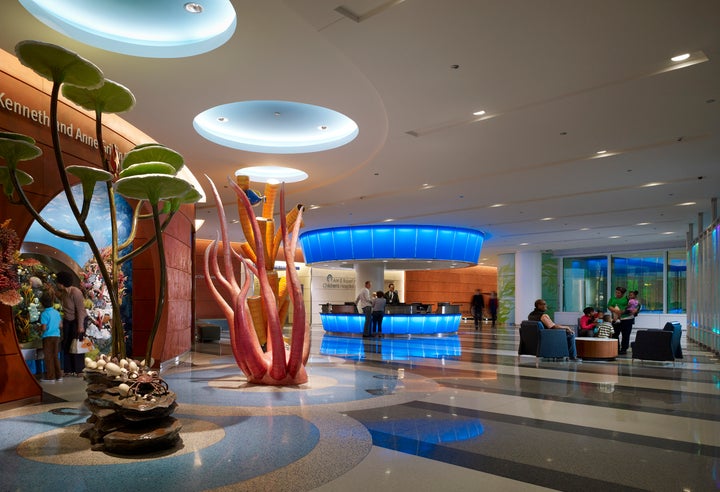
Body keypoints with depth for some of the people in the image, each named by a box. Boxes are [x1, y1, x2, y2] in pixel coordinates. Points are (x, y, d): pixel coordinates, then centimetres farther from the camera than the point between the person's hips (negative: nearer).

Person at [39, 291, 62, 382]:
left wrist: (39, 327, 4)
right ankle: (58, 375, 19)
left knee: (48, 357, 3)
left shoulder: (44, 314, -14)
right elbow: (60, 324, 11)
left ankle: (50, 377, 7)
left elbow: (44, 328, -15)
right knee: (55, 356, 15)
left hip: (48, 337, -6)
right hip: (57, 336, 6)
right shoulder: (56, 312, 5)